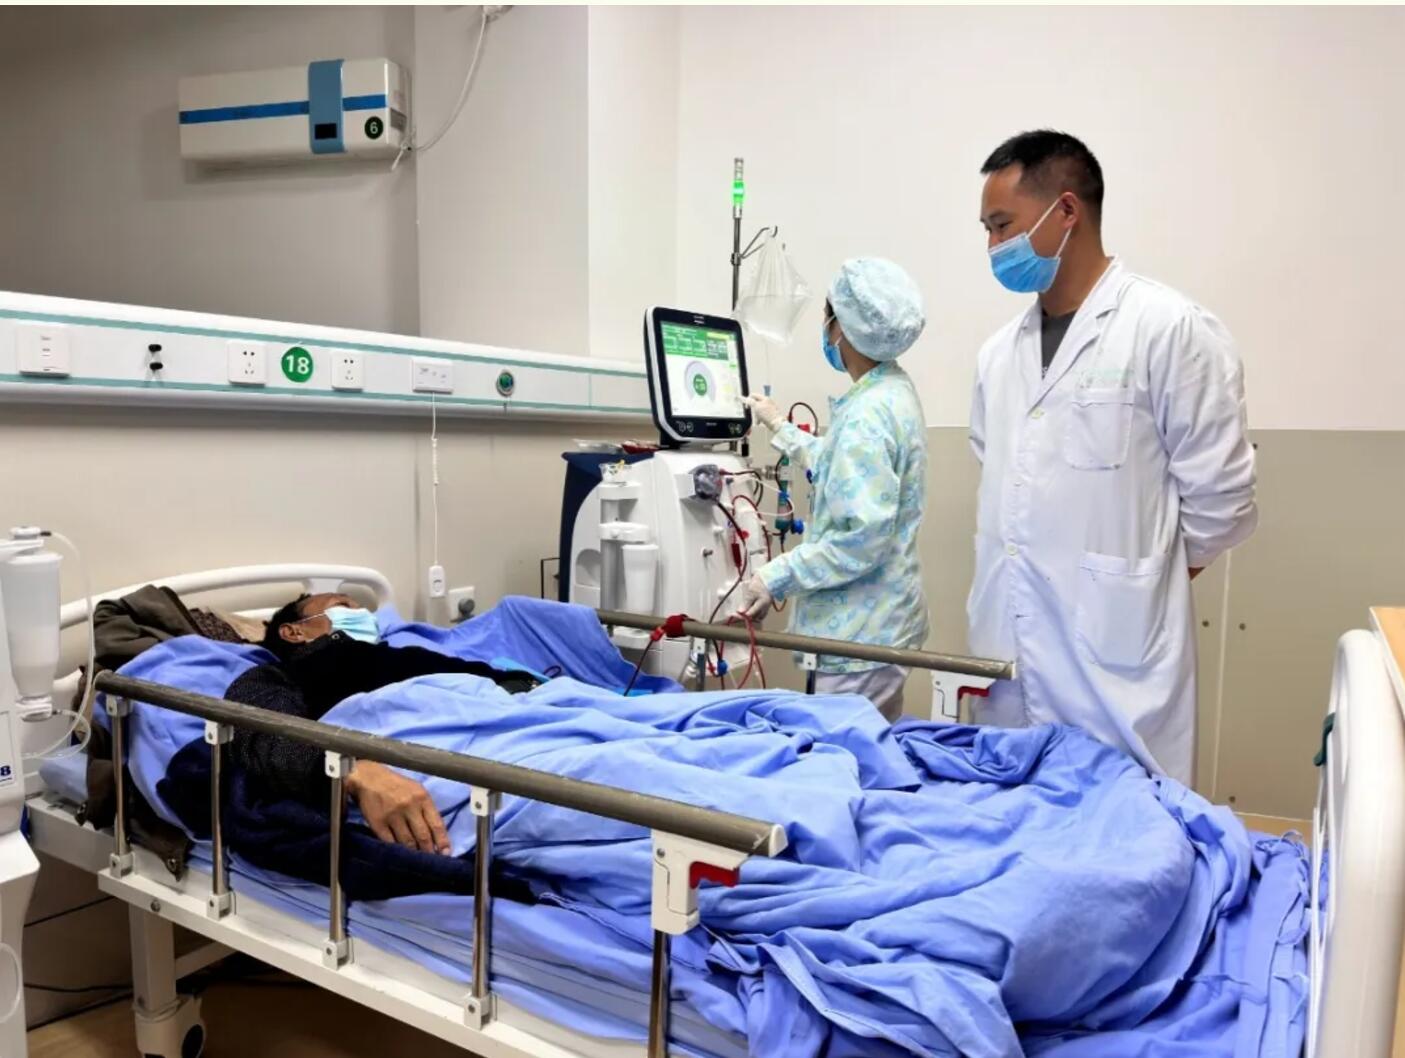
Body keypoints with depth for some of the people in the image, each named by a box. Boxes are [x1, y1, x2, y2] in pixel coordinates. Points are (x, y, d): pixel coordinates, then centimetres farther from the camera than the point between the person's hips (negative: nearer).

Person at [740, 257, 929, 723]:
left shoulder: (867, 415, -23)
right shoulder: (891, 390, 9)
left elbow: (861, 538, -27)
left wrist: (775, 578, -20)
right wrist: (780, 427, 31)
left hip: (861, 633, -10)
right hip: (879, 621, 10)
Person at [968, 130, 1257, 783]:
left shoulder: (1172, 330, -9)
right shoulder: (1000, 351, 10)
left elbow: (1219, 493, -6)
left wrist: (1142, 577, 5)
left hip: (1117, 660, -6)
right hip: (1009, 654, 6)